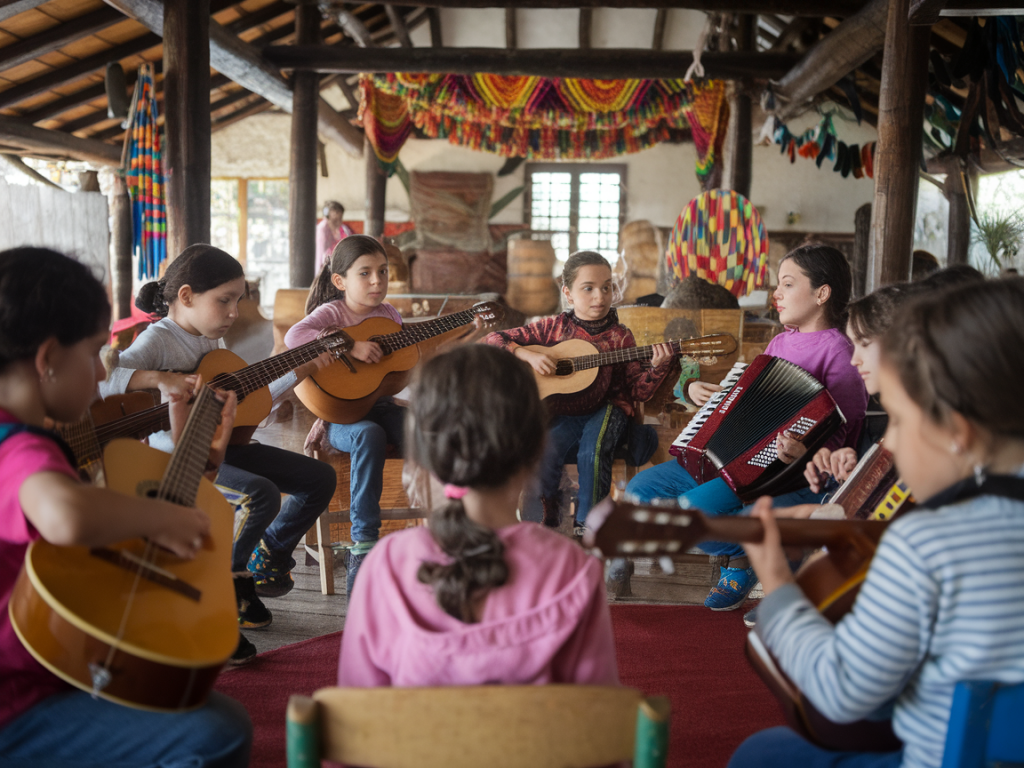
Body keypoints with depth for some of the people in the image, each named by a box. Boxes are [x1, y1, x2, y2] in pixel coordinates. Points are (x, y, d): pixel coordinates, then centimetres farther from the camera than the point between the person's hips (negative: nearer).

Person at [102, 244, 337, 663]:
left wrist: (303, 369, 15)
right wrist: (158, 379, -42)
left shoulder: (213, 340, 13)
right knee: (263, 494, -33)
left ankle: (265, 560, 25)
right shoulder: (159, 339, -14)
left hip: (222, 444, 9)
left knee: (320, 478, 5)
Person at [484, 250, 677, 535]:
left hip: (606, 411, 0)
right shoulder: (553, 327, 2)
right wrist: (528, 355, -13)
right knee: (546, 450, -29)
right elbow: (492, 340, 2)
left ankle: (586, 523, -11)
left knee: (592, 449, -32)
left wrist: (658, 368, -17)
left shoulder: (620, 336, 3)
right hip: (561, 417, 0)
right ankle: (547, 518, -2)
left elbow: (638, 391, 1)